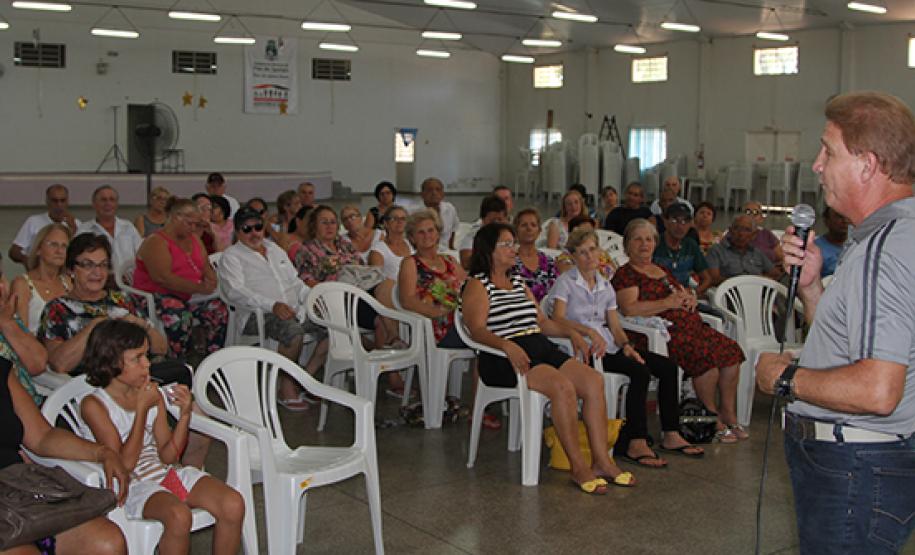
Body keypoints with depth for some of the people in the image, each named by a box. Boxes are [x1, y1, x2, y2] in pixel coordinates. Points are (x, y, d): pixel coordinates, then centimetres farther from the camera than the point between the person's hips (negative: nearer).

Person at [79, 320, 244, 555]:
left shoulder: (153, 395, 8)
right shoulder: (94, 404, -8)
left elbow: (168, 456, 8)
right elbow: (124, 463, -14)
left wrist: (185, 413, -6)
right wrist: (142, 408, -13)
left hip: (165, 473, 6)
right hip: (130, 484, -5)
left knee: (233, 504, -16)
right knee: (178, 515, -35)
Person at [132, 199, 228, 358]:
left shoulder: (193, 239, 18)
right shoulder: (156, 242, -8)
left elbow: (206, 266, 18)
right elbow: (162, 277, -20)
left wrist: (211, 282, -8)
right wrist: (199, 288, -24)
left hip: (188, 297, 7)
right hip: (157, 296, -7)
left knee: (220, 310, -15)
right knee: (180, 316, -36)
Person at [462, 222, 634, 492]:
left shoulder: (519, 283, 24)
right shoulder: (477, 286, 0)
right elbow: (477, 330, -15)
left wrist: (571, 332, 7)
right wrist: (508, 346, -32)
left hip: (541, 348, 8)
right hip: (505, 359, -7)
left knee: (593, 380, -15)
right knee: (563, 386, -30)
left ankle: (602, 461, -14)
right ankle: (578, 467, -22)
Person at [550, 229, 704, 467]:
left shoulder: (606, 285, 19)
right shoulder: (565, 282, 0)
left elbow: (615, 326, 14)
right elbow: (558, 319, -14)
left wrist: (626, 345, -7)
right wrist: (589, 331, -28)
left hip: (609, 346, 7)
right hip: (582, 348, -7)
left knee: (668, 366, -7)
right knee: (640, 371, -29)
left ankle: (670, 435, -2)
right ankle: (635, 443, -26)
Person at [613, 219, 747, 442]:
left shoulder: (662, 271, 26)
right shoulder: (625, 274, 0)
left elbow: (684, 295, 34)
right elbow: (629, 309, -16)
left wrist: (690, 298, 8)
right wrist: (669, 302, -14)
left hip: (691, 327, 8)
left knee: (730, 351, -13)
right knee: (705, 356, -29)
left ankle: (728, 414, -1)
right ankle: (714, 419, -12)